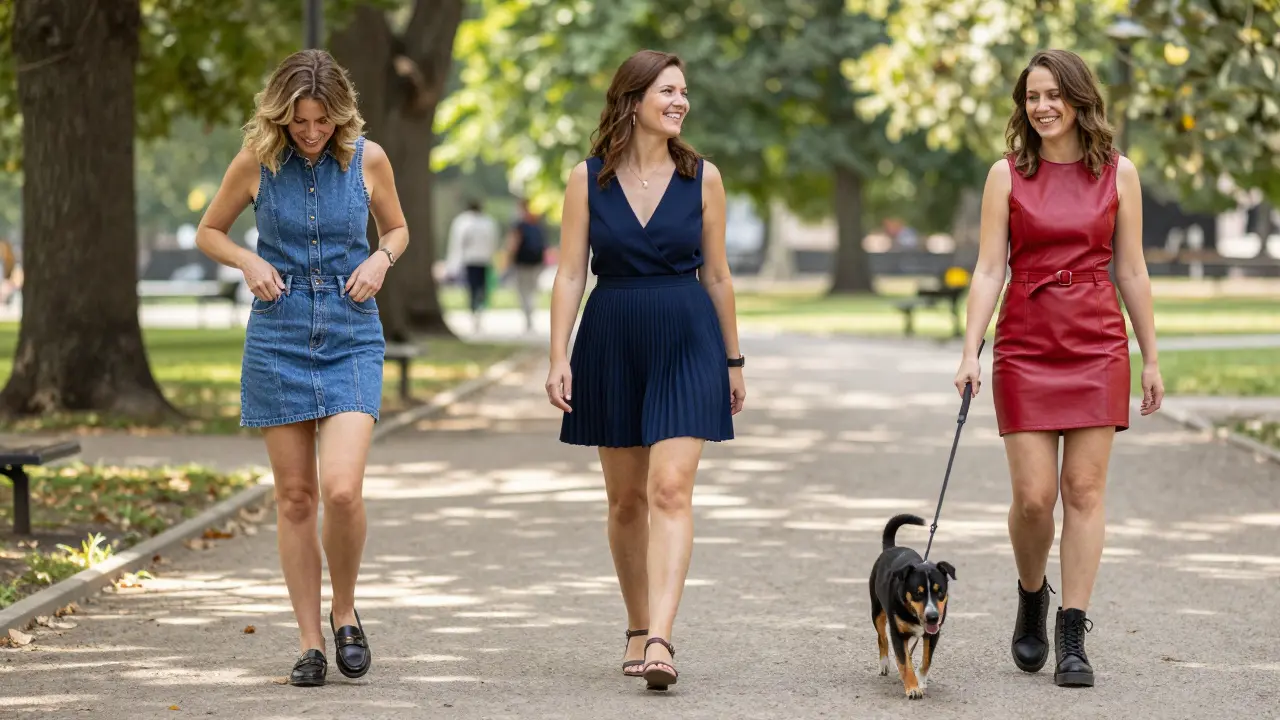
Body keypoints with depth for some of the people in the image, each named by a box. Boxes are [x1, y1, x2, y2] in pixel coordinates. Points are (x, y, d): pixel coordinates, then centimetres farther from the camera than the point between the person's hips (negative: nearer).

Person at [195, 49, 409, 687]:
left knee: (342, 489, -16)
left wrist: (380, 260, -7)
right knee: (295, 495, 2)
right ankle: (310, 641, 11)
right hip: (278, 338, 1)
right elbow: (209, 232, 10)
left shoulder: (368, 158, -2)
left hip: (352, 339, -1)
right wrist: (249, 262, -9)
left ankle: (345, 612, 9)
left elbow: (397, 229, 14)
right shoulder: (256, 160, -3)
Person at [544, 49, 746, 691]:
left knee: (671, 489, -14)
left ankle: (660, 639, -21)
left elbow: (716, 275, 9)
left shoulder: (702, 178, 2)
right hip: (611, 343, 1)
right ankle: (638, 630, 25)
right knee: (626, 497, 10)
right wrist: (558, 359, -7)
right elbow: (570, 274, 1)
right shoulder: (588, 180, 1)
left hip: (686, 343, -1)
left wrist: (733, 361, 12)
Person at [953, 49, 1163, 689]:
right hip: (1025, 344, 0)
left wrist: (1150, 359, 8)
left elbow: (1131, 271, 8)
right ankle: (1031, 597, 25)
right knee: (1033, 495, -5)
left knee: (1084, 489, -3)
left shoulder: (1117, 173, 4)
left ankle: (1072, 640, 2)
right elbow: (989, 270, 0)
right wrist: (969, 352, -10)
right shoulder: (1007, 174, 3)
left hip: (1098, 345, 0)